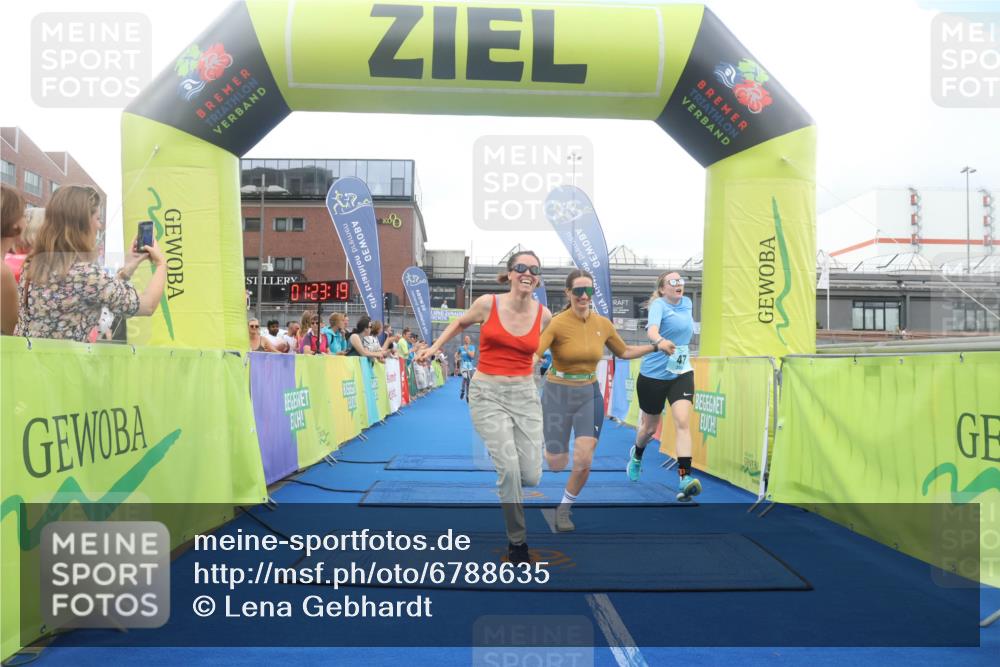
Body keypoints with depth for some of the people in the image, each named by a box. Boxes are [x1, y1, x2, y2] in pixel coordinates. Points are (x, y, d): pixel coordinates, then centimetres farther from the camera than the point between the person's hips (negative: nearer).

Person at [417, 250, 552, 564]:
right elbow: (460, 323, 14)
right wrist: (434, 347, 7)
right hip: (488, 394, -2)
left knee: (532, 477, -2)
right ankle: (517, 541, 6)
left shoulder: (544, 315, 0)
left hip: (525, 395, 3)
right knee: (509, 468, -15)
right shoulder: (487, 303, -6)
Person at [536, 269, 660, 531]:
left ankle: (565, 508, 21)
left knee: (584, 462, -6)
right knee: (556, 465, 4)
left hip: (589, 394, 3)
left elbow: (624, 352, 16)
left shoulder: (603, 324, -2)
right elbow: (531, 355, -30)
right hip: (558, 394, -3)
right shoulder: (557, 323, -18)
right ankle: (550, 447, 43)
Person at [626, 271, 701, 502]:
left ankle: (685, 479, -20)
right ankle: (636, 455, 45)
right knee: (649, 427, 12)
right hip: (653, 375, -4)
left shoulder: (686, 303, 7)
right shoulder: (659, 305, -15)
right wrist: (659, 341, -57)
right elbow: (652, 329, -37)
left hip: (681, 374, 4)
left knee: (682, 423, -15)